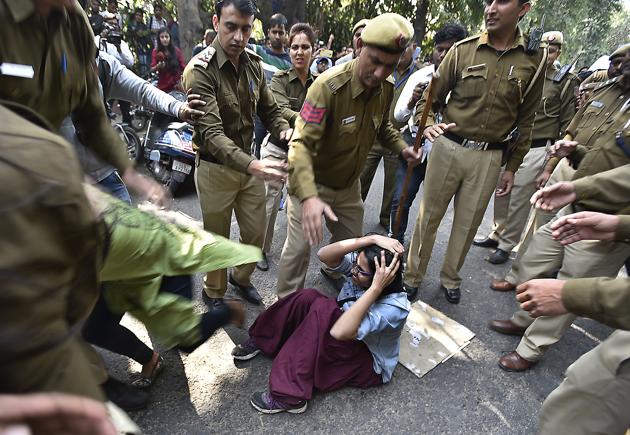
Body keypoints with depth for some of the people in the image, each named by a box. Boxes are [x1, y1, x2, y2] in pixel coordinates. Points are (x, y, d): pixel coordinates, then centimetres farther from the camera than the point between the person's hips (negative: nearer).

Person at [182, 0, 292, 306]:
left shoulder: (254, 64, 1)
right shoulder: (200, 70, -19)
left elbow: (269, 109, 9)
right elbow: (211, 133, -29)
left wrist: (284, 130, -15)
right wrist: (251, 165, -43)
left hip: (248, 163, 5)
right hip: (215, 169, -5)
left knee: (256, 235, 15)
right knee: (218, 240, 12)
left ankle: (241, 277, 45)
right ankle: (214, 292, 40)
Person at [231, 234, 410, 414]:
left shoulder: (394, 307, -33)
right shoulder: (359, 265, -16)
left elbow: (340, 331, -42)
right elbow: (324, 254, -30)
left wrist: (376, 288, -48)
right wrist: (371, 239, -38)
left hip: (369, 365, -6)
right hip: (347, 344, 6)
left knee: (322, 308, -32)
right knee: (308, 297, -21)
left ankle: (290, 395, -25)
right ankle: (261, 341, 1)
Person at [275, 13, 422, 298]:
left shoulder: (386, 89, -7)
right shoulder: (329, 85, -29)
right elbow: (302, 143, -36)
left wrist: (401, 147, -7)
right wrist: (308, 196, -50)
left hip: (349, 184, 7)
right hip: (312, 183, -6)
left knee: (351, 239, 23)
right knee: (299, 247, 0)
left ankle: (333, 272, 56)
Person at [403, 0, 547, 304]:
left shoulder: (534, 59, 3)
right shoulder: (463, 50, -1)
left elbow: (525, 120, 9)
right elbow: (430, 97, 4)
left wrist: (512, 168, 9)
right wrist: (426, 124, -18)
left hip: (489, 157, 1)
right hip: (448, 147, -1)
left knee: (467, 224, 11)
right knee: (429, 217, 5)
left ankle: (450, 278, 33)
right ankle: (412, 276, 23)